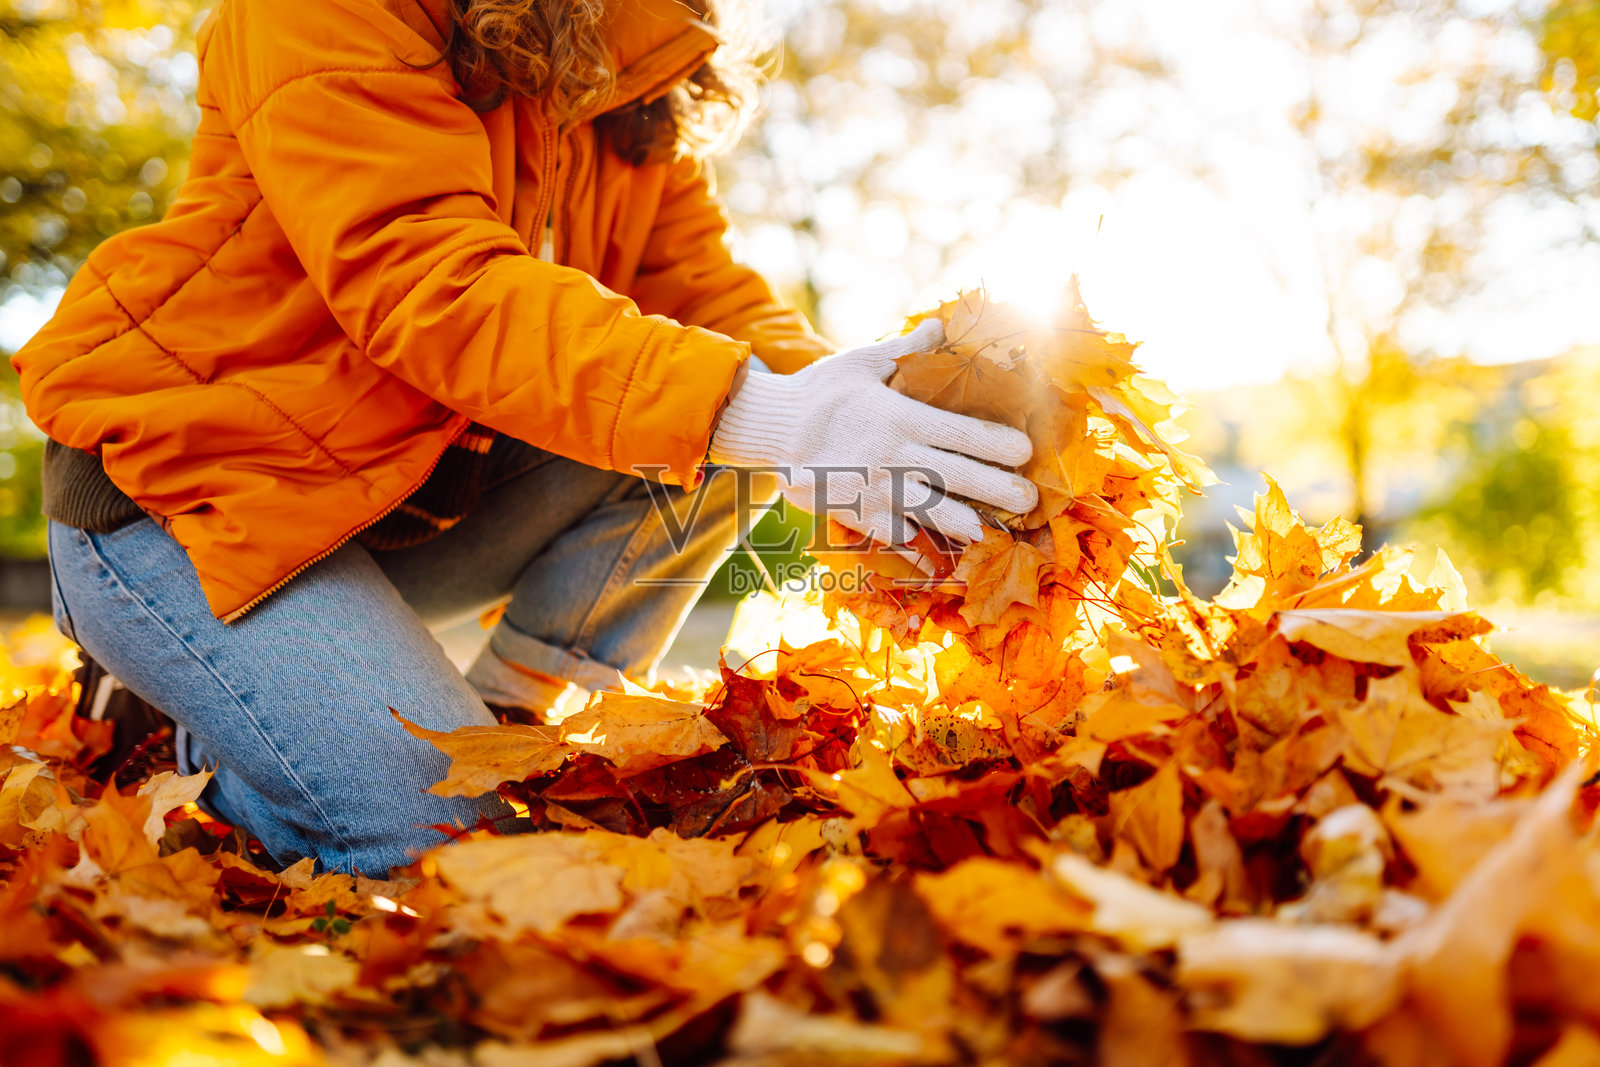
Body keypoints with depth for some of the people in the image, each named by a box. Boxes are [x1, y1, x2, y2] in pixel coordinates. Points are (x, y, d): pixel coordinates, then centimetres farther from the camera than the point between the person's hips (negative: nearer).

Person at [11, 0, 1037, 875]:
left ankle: (502, 717, -1)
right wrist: (747, 408, -43)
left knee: (721, 436, -13)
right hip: (187, 488, -6)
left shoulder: (640, 104, 4)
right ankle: (202, 738, 8)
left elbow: (708, 292, -3)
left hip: (409, 496, 7)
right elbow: (425, 285, -31)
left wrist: (836, 404, -26)